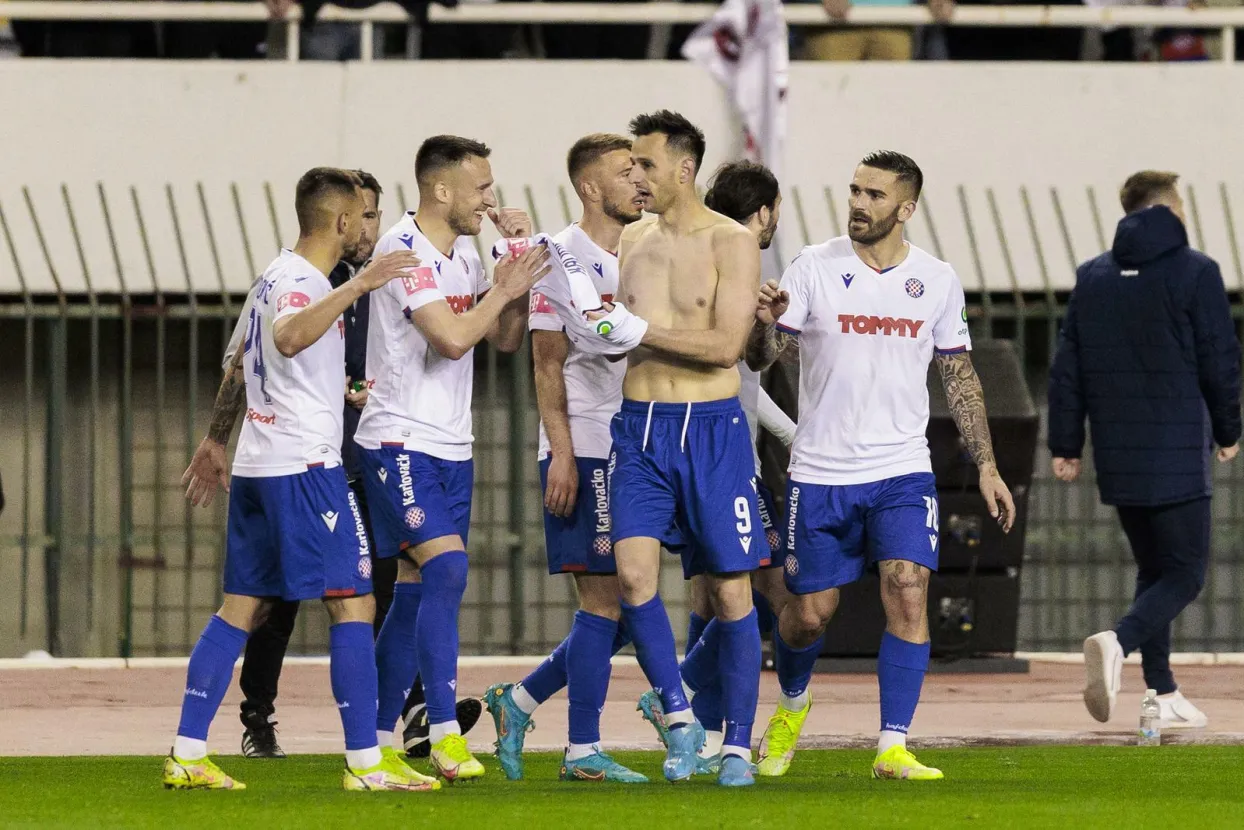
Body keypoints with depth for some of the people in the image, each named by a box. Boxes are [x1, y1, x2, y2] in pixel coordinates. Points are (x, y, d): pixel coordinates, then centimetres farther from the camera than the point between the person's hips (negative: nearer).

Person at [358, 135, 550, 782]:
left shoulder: (464, 252, 12)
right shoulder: (404, 250, -15)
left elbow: (505, 339, 15)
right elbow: (452, 338, -23)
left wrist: (519, 262, 4)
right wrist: (506, 286, -12)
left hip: (450, 446, 9)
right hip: (400, 440, -9)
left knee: (417, 590, 8)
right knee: (446, 569, -20)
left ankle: (376, 740, 13)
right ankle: (444, 735, -22)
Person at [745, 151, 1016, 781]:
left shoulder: (937, 281, 4)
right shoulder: (814, 268, -3)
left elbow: (960, 378, 13)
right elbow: (759, 357, -6)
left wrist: (986, 466, 8)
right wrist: (766, 325, -30)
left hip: (903, 472, 1)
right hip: (821, 471, -1)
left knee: (909, 595, -15)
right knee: (809, 612, 6)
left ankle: (892, 748, -12)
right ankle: (792, 704, 37)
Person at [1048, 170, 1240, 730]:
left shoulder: (1092, 278, 8)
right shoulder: (1194, 273, -7)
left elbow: (1067, 369, 7)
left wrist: (1064, 445, 11)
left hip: (1116, 454, 5)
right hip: (1177, 453, -5)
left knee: (1152, 568, 16)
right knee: (1185, 573, -2)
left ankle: (1163, 694, 12)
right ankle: (1119, 642, -29)